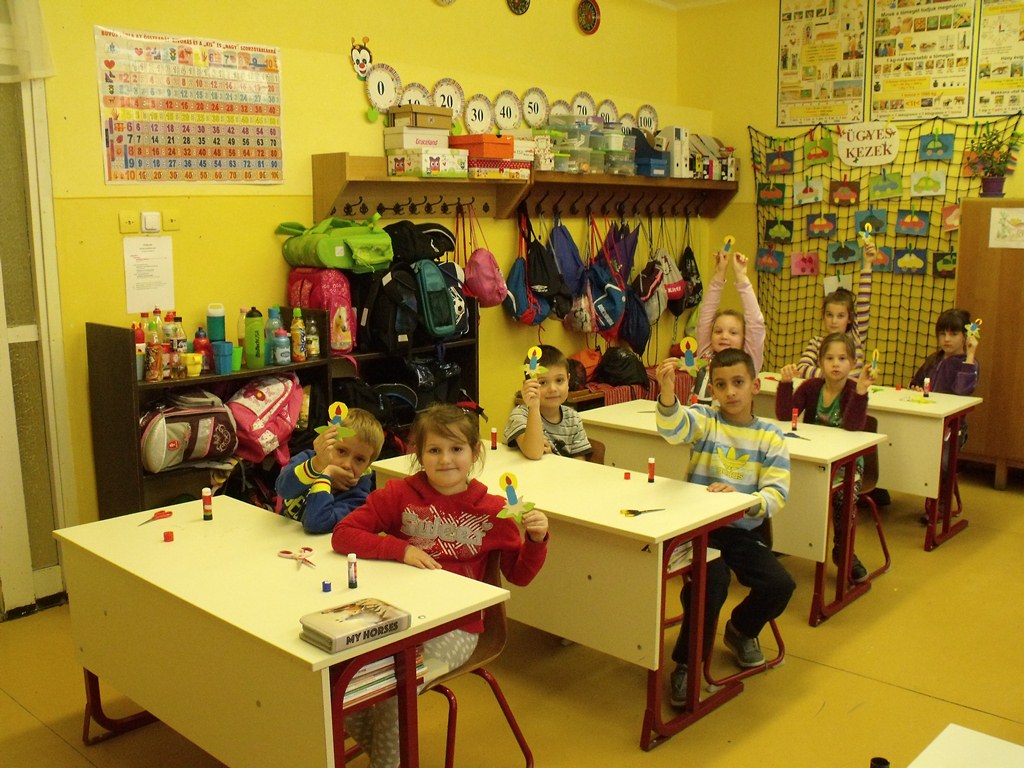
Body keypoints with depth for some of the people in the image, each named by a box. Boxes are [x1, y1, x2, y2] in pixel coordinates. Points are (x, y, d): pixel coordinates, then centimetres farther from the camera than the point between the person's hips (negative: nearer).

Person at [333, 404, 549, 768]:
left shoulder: (492, 510, -2)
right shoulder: (400, 494, -2)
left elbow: (519, 575, 7)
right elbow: (343, 534, -8)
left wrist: (536, 539, -12)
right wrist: (401, 549, -18)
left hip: (455, 626, -2)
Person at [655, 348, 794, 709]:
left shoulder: (770, 436, 4)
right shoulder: (703, 419, -1)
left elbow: (776, 494, -7)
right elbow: (672, 428, -25)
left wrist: (743, 501, -28)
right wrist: (667, 392, -45)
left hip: (745, 531, 3)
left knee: (780, 585, -15)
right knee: (713, 579, -27)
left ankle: (741, 630, 21)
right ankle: (686, 664, -4)